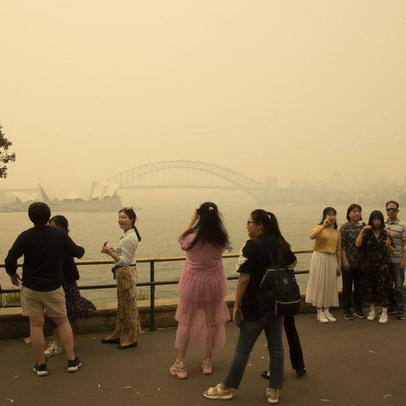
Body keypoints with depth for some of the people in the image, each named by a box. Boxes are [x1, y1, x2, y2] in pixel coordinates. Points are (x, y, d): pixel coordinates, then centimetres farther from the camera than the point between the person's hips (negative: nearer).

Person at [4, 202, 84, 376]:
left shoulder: (25, 236, -11)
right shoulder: (59, 234, -10)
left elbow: (10, 260, -14)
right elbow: (76, 252, 0)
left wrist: (13, 274, 6)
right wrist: (81, 249, 23)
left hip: (31, 288, 0)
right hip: (54, 287, 1)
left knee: (36, 325, 8)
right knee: (62, 322, 13)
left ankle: (41, 365, 16)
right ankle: (72, 360, 16)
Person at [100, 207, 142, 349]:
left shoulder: (129, 238, -21)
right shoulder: (129, 235, 10)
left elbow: (125, 261, -25)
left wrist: (110, 252, -30)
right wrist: (113, 250, 10)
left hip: (126, 273, -10)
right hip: (123, 273, 10)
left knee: (129, 305, 0)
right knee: (122, 304, 18)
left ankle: (132, 338, 12)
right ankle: (116, 334, 30)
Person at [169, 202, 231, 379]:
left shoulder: (191, 237, -19)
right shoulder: (222, 239, -13)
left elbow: (181, 239, 4)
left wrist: (192, 220, 6)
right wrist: (211, 217, 3)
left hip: (193, 285, -2)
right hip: (214, 285, 2)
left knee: (185, 323, 11)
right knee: (213, 323, 16)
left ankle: (180, 364, 16)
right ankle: (207, 361, 28)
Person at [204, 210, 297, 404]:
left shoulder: (252, 246, -18)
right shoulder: (281, 244, 4)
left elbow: (244, 279, -20)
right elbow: (293, 262, 23)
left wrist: (236, 305, -12)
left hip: (256, 307, -6)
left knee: (242, 350, 6)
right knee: (276, 347, 12)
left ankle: (226, 388, 20)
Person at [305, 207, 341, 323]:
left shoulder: (336, 232, 10)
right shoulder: (319, 228, -5)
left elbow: (338, 249, 11)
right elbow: (312, 236, -29)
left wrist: (339, 264, 7)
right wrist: (324, 226, -29)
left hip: (332, 259, 5)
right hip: (320, 258, -5)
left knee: (330, 285, 9)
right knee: (319, 283, 0)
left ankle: (327, 311, 20)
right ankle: (319, 312, 9)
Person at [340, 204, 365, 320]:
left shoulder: (363, 227, 6)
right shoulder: (345, 227, -8)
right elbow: (342, 245, -10)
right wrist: (345, 260, -14)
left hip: (361, 262, 5)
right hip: (348, 262, -4)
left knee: (359, 286, 13)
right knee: (347, 287, 4)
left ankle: (358, 309, 25)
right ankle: (347, 311, 14)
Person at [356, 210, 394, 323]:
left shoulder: (386, 233, 4)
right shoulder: (366, 233, 1)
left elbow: (392, 252, 6)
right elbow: (357, 244, -15)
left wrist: (388, 245, -15)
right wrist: (362, 231, -18)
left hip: (383, 264, -1)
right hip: (368, 264, 1)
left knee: (383, 287, -3)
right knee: (370, 287, 9)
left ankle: (384, 313, 6)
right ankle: (372, 311, 25)